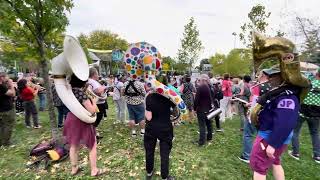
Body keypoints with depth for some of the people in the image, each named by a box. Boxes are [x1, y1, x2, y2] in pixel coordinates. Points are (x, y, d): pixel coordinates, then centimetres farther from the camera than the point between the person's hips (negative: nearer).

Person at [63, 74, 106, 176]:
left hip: (72, 119, 8)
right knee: (92, 146, 10)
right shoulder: (81, 93, -26)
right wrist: (94, 101, -6)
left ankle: (74, 168, 39)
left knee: (73, 145, 22)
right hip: (82, 122, -8)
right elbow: (92, 110, -23)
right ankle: (94, 170, 21)